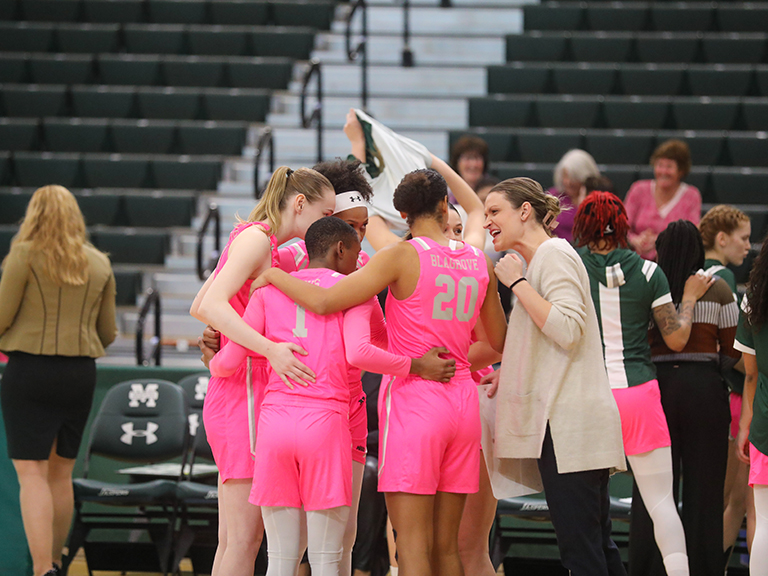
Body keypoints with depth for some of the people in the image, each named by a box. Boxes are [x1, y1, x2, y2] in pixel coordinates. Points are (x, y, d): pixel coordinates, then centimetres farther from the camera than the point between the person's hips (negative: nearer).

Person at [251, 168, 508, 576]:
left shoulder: (404, 256, -9)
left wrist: (272, 275, -1)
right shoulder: (479, 262, 8)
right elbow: (499, 342, 21)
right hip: (462, 400, 6)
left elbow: (324, 302, -17)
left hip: (412, 401, -5)